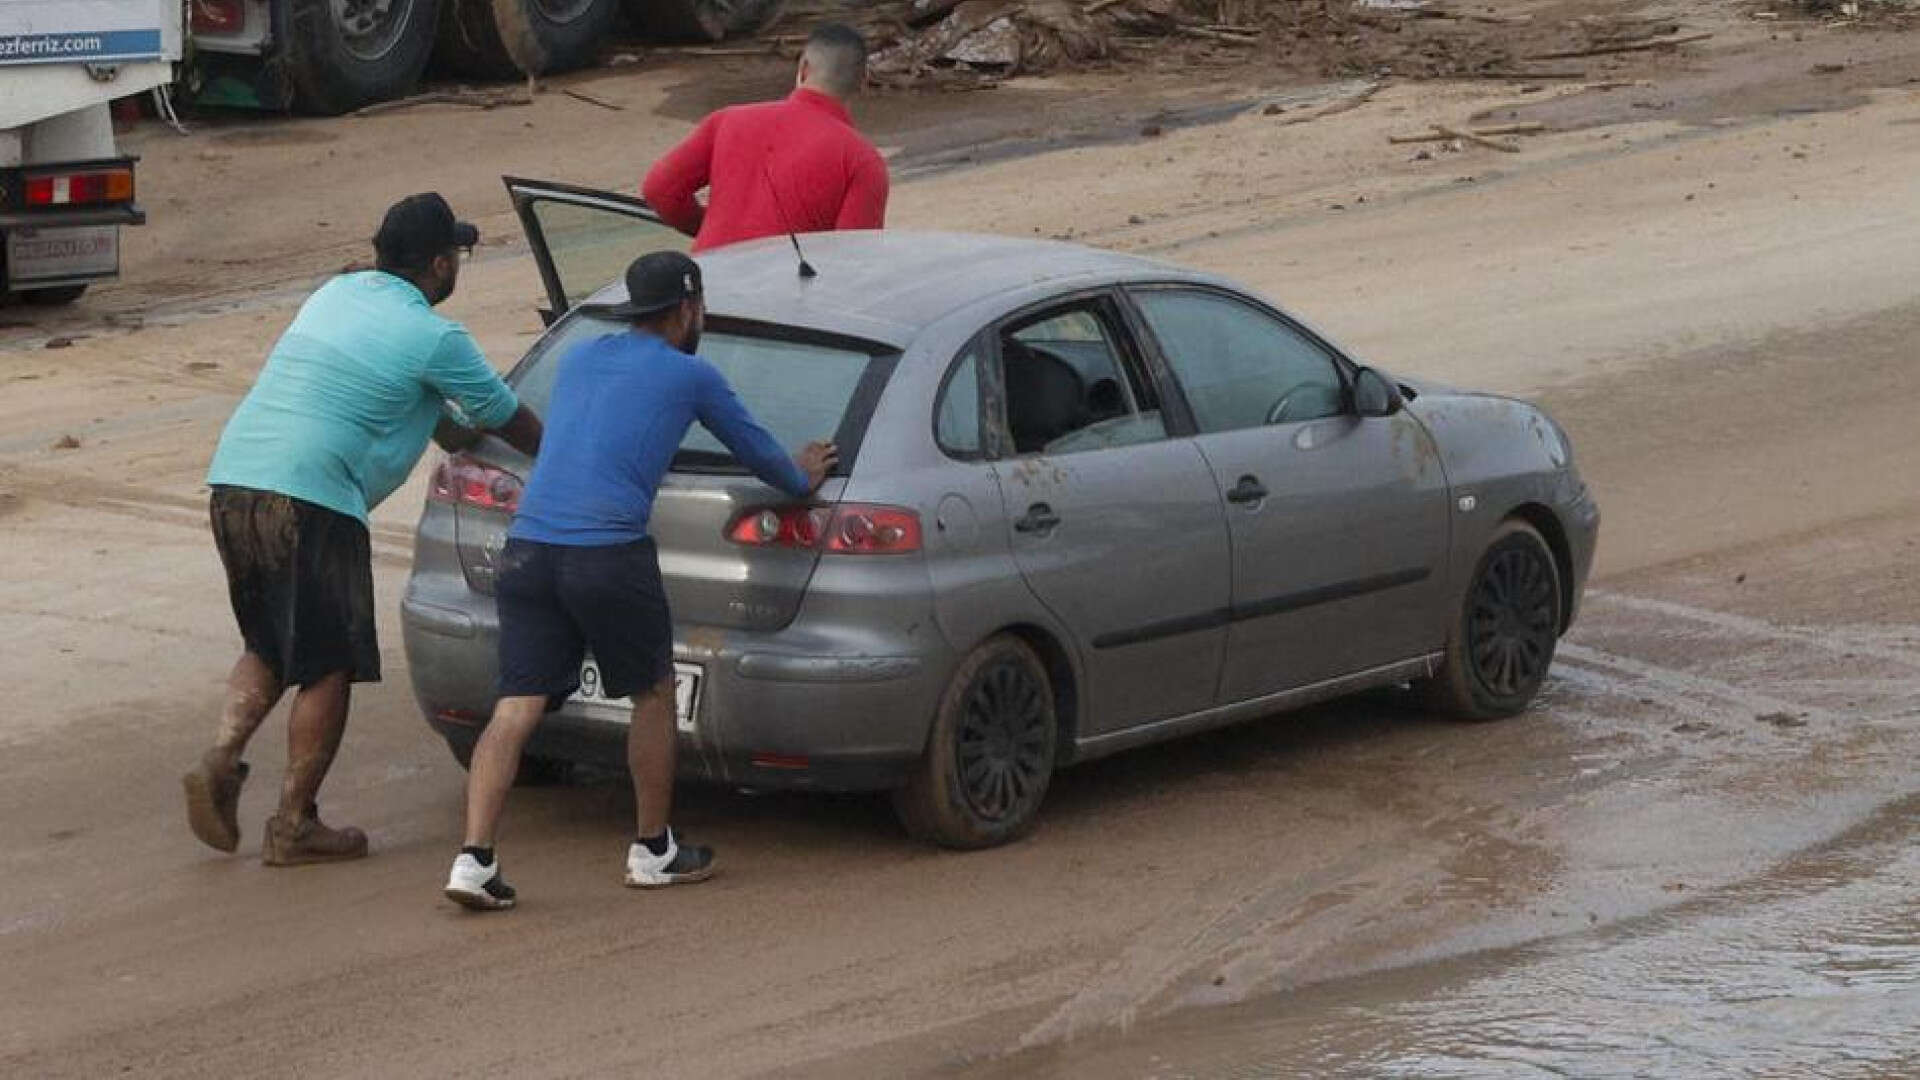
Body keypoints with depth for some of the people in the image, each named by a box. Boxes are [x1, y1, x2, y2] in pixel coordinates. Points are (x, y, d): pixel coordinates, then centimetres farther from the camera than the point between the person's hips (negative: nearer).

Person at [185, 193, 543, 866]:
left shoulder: (337, 294, 20)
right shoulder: (434, 339, -3)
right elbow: (511, 423, 11)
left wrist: (458, 432, 44)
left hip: (233, 479, 8)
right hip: (310, 500, -8)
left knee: (269, 647, 22)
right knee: (328, 667, 4)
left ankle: (221, 761, 2)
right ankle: (294, 825, 7)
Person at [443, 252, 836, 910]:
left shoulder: (579, 359, 22)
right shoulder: (690, 376, 7)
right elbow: (757, 451, 21)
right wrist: (803, 479, 44)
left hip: (527, 551, 5)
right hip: (609, 557, -5)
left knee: (515, 709, 1)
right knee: (653, 696, 16)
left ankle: (474, 859, -11)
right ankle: (653, 851, 25)